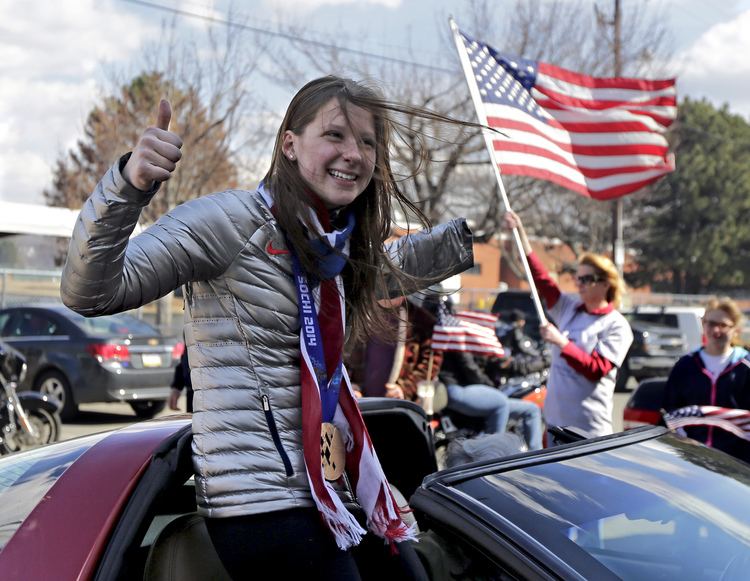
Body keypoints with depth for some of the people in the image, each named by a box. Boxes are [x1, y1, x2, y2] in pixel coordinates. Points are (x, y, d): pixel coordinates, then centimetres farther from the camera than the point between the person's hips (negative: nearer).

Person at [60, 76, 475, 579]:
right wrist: (129, 184, -33)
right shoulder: (232, 219, -12)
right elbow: (90, 292, -19)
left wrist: (477, 230, 26)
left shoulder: (333, 244, 11)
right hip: (263, 505, -8)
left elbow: (394, 267, 35)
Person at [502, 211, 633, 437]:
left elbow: (597, 370, -17)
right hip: (555, 419, 6)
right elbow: (541, 278, 6)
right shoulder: (570, 308, 10)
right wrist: (521, 232, 1)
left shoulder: (616, 326, -7)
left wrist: (561, 342, -23)